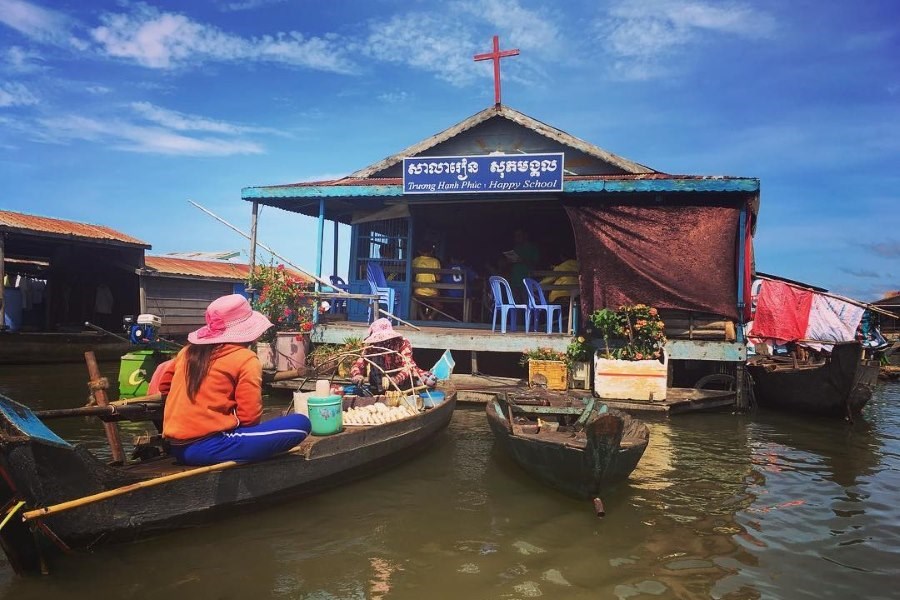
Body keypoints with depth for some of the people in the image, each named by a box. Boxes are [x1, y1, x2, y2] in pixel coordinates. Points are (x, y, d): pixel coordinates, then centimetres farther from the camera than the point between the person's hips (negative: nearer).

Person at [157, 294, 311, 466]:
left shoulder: (189, 351, 11)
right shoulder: (246, 360, -8)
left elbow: (164, 385, 25)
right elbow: (250, 417, -11)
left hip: (177, 447, 8)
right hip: (208, 447, -8)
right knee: (301, 423, -11)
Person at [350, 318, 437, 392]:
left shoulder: (403, 344, -22)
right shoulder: (371, 348, -14)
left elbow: (408, 366, -34)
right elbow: (357, 365, -19)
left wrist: (395, 380, -53)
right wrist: (357, 376, -43)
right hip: (384, 379, 2)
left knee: (430, 380, -29)